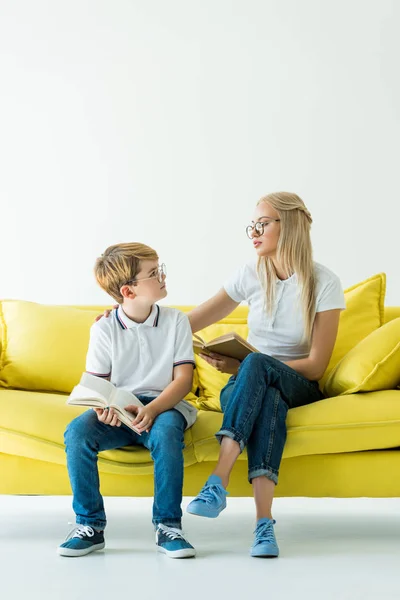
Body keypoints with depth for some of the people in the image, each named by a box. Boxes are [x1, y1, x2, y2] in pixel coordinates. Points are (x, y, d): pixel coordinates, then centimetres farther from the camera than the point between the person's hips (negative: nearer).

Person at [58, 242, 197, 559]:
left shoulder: (176, 321, 3)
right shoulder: (104, 329, 2)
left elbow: (183, 378, -3)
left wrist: (152, 409, -21)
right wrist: (103, 409, -24)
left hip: (164, 405, -1)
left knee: (166, 432, -37)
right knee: (77, 431, -29)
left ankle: (168, 526, -22)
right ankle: (90, 524, -15)